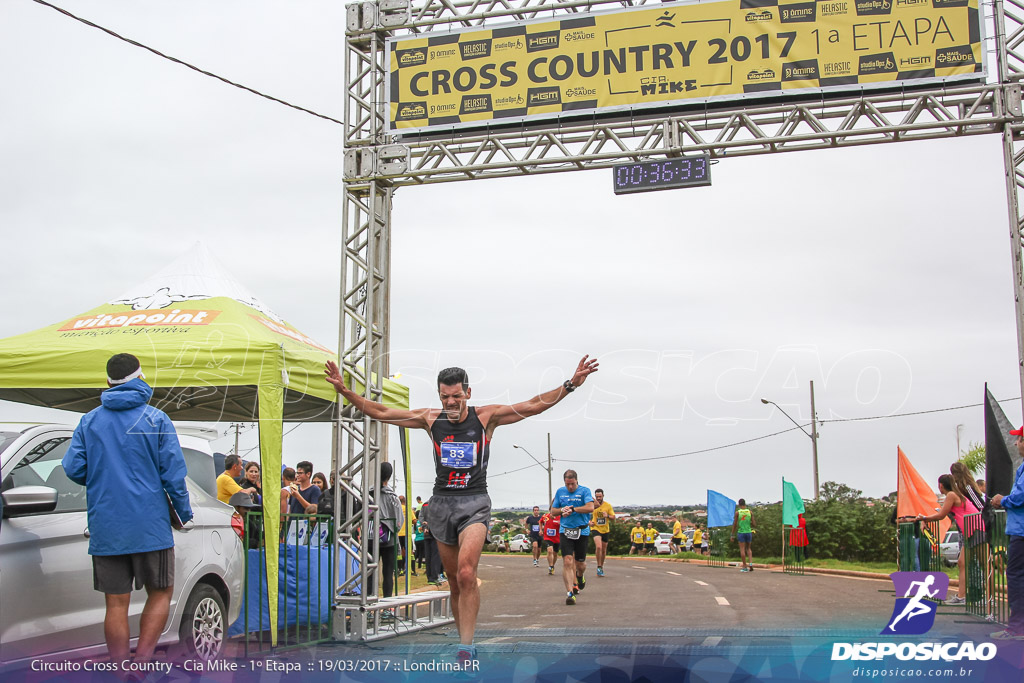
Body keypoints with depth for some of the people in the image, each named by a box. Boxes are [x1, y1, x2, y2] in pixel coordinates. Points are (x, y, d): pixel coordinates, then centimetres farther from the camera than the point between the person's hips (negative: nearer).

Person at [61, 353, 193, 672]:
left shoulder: (89, 421, 6)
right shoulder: (156, 419, -2)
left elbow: (73, 468, 1)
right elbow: (173, 472, -7)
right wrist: (185, 512, 5)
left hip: (105, 527, 2)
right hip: (150, 526, -2)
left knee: (116, 604, 7)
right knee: (160, 593, 11)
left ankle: (121, 670, 7)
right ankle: (141, 662, -3)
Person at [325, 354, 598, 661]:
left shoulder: (486, 417, -1)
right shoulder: (431, 419, 5)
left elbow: (533, 406, -4)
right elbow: (381, 412, 7)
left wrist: (570, 384, -13)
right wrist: (344, 391, 0)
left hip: (474, 503, -3)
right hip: (441, 503, 3)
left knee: (466, 574, -23)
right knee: (455, 581, 8)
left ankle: (466, 646, -21)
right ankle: (466, 645, 21)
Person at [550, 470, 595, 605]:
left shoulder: (584, 491, -2)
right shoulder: (560, 492, 9)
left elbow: (590, 508, -17)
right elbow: (553, 511, 14)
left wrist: (572, 509, -15)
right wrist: (562, 510, -6)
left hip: (582, 532, -1)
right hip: (565, 531, 1)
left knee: (580, 563, 9)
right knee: (567, 561, -13)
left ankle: (580, 576, 45)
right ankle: (570, 593, -14)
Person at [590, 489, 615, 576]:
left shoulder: (608, 505, -2)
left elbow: (613, 517, 1)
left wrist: (607, 516, -20)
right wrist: (590, 522, -12)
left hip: (605, 530, 3)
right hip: (596, 529, -3)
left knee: (604, 549, 13)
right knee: (598, 547, -24)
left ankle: (602, 566, 33)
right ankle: (599, 567, -13)